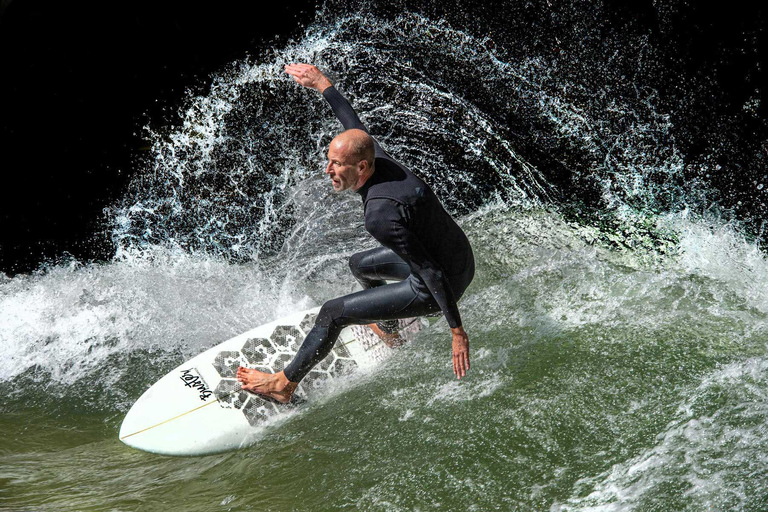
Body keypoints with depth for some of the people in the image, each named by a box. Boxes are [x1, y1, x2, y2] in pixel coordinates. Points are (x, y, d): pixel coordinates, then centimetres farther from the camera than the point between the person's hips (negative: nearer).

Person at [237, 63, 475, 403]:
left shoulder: (380, 216, -34)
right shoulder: (378, 159, -11)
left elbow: (432, 275, -31)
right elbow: (355, 123, 11)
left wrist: (457, 331, -25)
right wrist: (323, 85, 22)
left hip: (441, 286, -9)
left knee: (333, 313, -3)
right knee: (359, 265, 31)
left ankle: (284, 384, 15)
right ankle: (390, 333, 55)